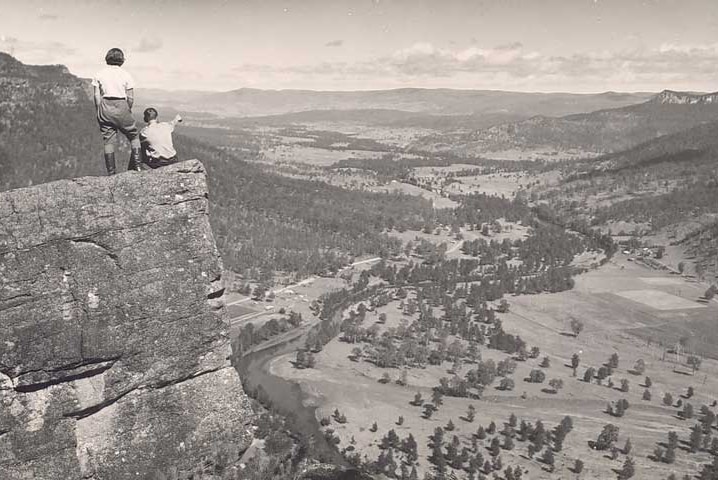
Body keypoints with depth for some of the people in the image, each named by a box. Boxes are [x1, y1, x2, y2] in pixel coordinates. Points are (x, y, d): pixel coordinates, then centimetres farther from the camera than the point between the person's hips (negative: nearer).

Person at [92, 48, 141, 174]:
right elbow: (130, 98, -2)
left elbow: (97, 96, 1)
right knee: (134, 136, 14)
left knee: (108, 141, 5)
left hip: (105, 107, 2)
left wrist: (100, 113, 9)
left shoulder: (99, 75, 5)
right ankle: (136, 165, 4)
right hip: (121, 107, -2)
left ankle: (111, 172, 4)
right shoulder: (125, 75, 1)